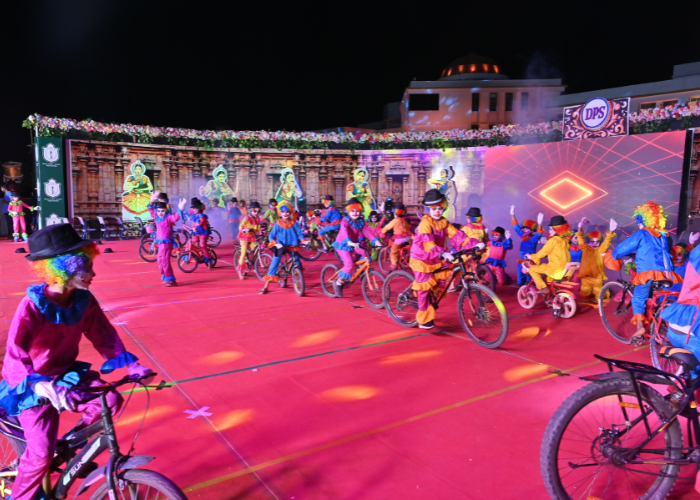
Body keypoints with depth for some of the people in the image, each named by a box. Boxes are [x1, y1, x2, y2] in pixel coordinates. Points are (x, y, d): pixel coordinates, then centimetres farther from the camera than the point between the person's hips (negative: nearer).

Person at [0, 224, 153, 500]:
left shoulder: (84, 300, -10)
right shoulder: (32, 305, -25)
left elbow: (105, 336, -3)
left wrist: (130, 363, -16)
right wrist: (45, 388, -46)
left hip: (67, 374, 5)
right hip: (34, 386, -5)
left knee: (110, 399, -17)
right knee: (42, 453, -13)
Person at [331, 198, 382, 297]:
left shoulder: (361, 222, -2)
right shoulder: (345, 221, -21)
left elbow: (367, 232, -14)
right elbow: (344, 232, -39)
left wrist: (376, 241, -30)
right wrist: (350, 243, -57)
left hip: (354, 244, 7)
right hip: (343, 245, -7)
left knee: (366, 253, -14)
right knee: (349, 264, -22)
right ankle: (338, 282, -5)